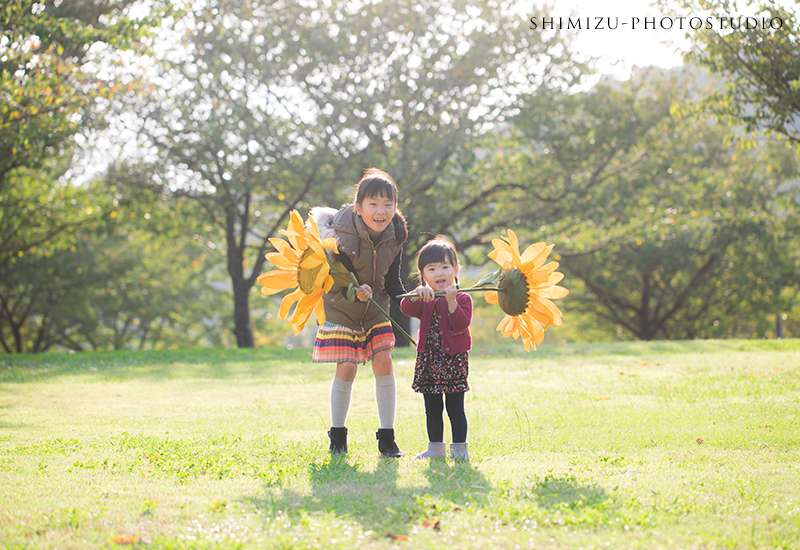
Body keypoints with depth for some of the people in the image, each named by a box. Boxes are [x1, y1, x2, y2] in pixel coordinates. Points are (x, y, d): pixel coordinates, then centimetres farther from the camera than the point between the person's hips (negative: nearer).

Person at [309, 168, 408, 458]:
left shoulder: (394, 237, -10)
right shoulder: (343, 234, -25)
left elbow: (392, 281, -2)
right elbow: (339, 279, -22)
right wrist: (355, 292, -43)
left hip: (376, 307, 4)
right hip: (342, 307, -4)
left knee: (384, 362, -7)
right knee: (347, 367, -10)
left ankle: (387, 437, 4)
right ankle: (337, 434, 11)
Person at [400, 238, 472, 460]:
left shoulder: (462, 298, -2)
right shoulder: (424, 300, 9)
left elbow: (461, 324, -15)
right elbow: (406, 309, -10)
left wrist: (452, 302, -24)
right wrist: (417, 295, -27)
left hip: (453, 358, -4)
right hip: (428, 360, 4)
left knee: (455, 407, -1)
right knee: (432, 408, 11)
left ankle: (459, 448, 6)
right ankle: (435, 447, 21)